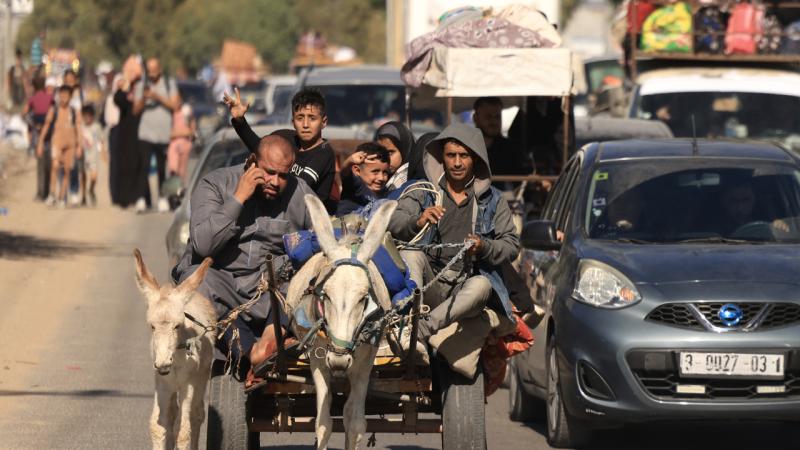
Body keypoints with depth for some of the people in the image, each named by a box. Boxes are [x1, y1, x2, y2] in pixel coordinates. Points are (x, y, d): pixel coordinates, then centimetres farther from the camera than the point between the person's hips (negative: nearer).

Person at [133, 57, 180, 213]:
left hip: (164, 134, 0)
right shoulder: (141, 86, 10)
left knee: (162, 168, 4)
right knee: (144, 166, -13)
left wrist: (158, 97, -14)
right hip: (146, 134, 0)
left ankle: (162, 198, 15)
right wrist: (143, 99, -14)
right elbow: (136, 110, 6)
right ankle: (142, 199, -18)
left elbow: (175, 105, -3)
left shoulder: (170, 84, 7)